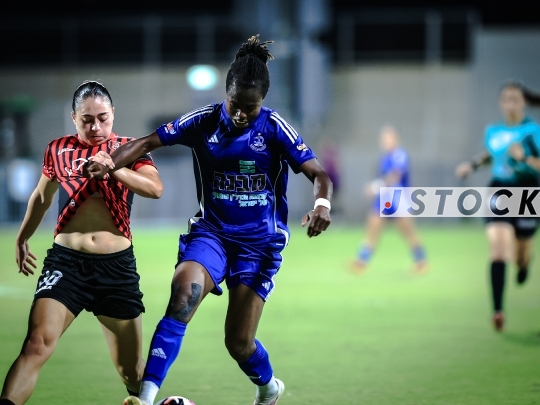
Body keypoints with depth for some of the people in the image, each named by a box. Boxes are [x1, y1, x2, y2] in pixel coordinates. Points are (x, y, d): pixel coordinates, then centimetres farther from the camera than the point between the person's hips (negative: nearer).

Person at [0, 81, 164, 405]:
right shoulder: (59, 150, 8)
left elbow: (155, 188, -15)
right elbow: (41, 198, 26)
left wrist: (114, 169, -29)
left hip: (117, 264, 0)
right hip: (66, 260, 0)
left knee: (131, 370, 6)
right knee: (37, 344, -20)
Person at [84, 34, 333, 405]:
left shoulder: (274, 128, -10)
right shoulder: (205, 121, -5)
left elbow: (318, 174, -14)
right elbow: (149, 142, -5)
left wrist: (322, 204, -36)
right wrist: (110, 164, -22)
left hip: (259, 241, -1)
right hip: (212, 231, 1)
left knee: (239, 343, -2)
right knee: (184, 288, -30)